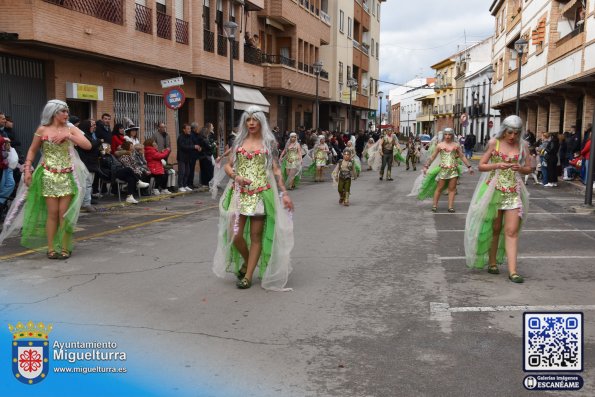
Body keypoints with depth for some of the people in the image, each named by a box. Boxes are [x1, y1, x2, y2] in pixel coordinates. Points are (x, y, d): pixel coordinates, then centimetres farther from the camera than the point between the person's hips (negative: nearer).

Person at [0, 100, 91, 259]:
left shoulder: (71, 129, 3)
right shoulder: (42, 130, 3)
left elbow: (88, 145, -9)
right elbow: (32, 150, 10)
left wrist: (68, 135, -15)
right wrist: (27, 169, 1)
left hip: (67, 176, 1)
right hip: (49, 176, 0)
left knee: (64, 213, -2)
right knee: (52, 213, -2)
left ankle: (65, 248, 6)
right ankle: (51, 248, 7)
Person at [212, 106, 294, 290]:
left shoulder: (268, 143, 6)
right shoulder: (239, 142, 12)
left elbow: (276, 170, 4)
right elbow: (228, 166, 14)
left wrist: (284, 193, -4)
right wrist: (236, 177, -7)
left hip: (261, 192, -2)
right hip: (239, 192, 2)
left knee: (256, 235, -2)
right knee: (234, 234, -5)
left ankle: (248, 275, 9)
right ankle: (247, 261, 24)